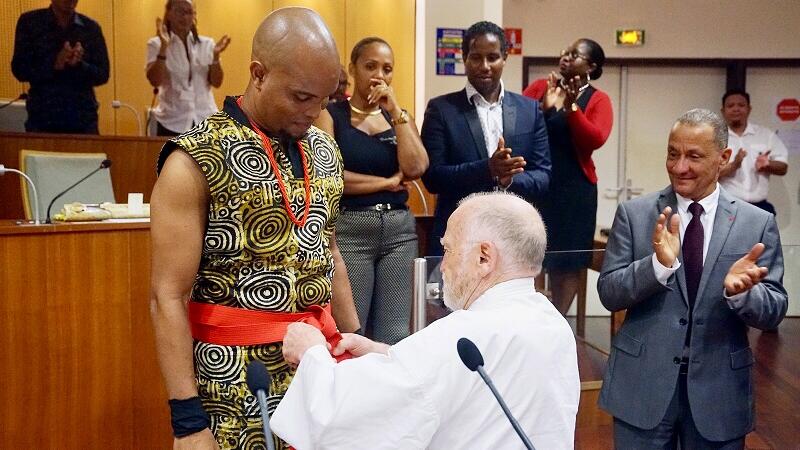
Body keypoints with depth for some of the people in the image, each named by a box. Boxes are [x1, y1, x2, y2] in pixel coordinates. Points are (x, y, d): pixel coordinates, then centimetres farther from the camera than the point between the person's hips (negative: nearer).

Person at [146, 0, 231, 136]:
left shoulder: (206, 44, 7)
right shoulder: (156, 44, 1)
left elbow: (216, 82, 2)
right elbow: (155, 81, -13)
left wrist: (216, 56, -14)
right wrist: (163, 47, -22)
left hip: (205, 121, 2)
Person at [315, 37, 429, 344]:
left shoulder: (400, 117, 13)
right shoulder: (330, 114, 1)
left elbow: (415, 168, -4)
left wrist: (395, 111, -5)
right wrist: (388, 182, -6)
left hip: (399, 230, 4)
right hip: (349, 230, -4)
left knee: (395, 338, 5)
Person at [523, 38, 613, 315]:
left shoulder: (597, 99, 0)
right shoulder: (539, 87, 7)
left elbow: (596, 139, -15)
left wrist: (571, 107, -22)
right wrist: (545, 107, -19)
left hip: (573, 189, -1)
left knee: (566, 259, 5)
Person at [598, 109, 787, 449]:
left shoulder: (758, 223, -1)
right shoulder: (633, 214, -2)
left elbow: (773, 312, -3)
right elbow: (609, 293, -6)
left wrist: (739, 291, -24)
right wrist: (659, 264, -23)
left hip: (719, 389, 1)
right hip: (643, 383, 0)